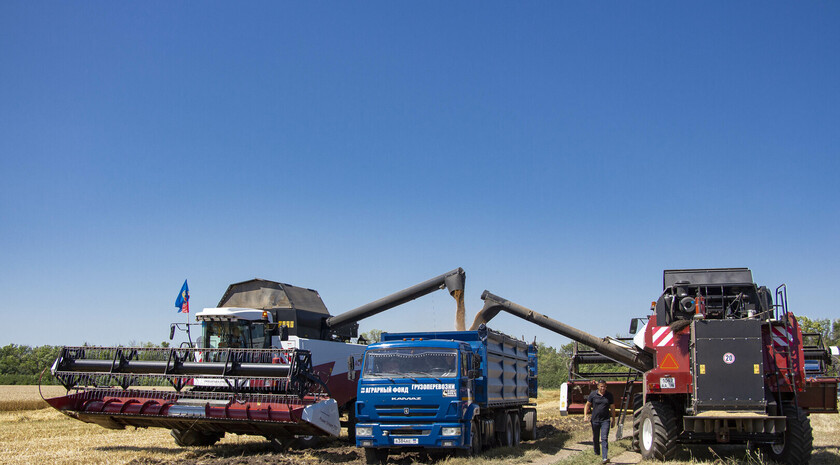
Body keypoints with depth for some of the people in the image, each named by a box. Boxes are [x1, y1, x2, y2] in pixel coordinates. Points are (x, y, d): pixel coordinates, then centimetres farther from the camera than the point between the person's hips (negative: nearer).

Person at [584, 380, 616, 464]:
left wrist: (613, 420, 12)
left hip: (605, 420, -1)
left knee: (604, 438, -11)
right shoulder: (593, 394, -1)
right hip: (595, 419, 1)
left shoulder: (609, 395, 2)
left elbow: (612, 408, 10)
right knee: (595, 438, 15)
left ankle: (604, 458, -17)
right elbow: (587, 405, 4)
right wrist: (585, 415, -7)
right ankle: (597, 452, 39)